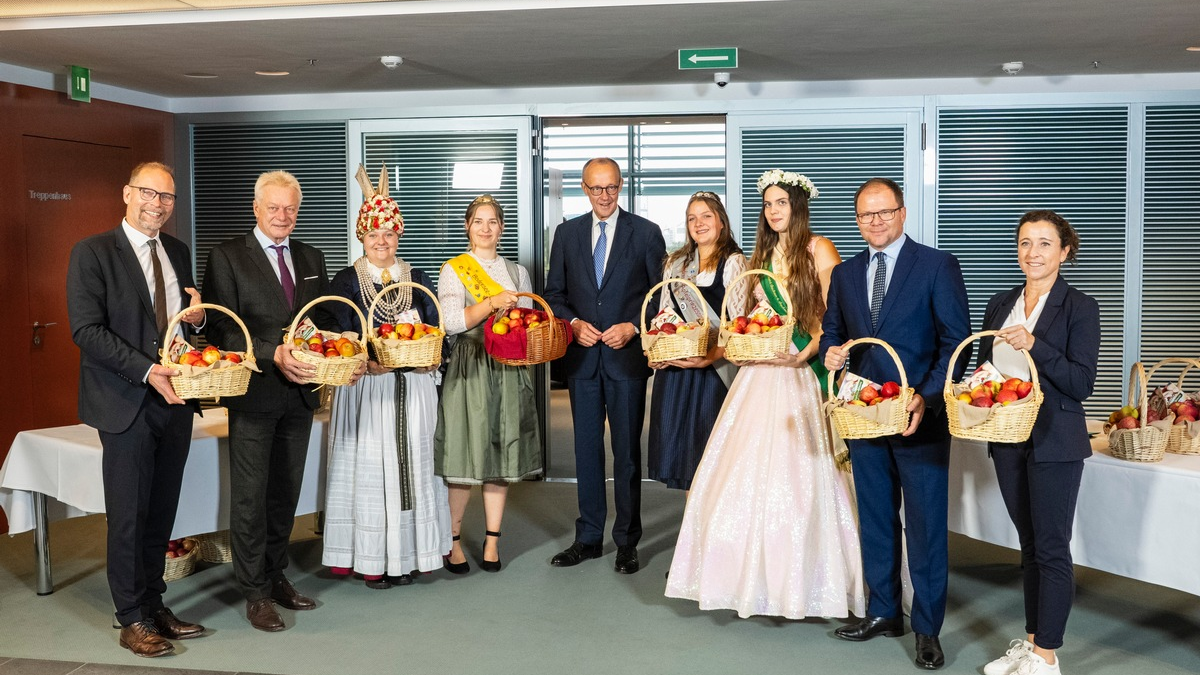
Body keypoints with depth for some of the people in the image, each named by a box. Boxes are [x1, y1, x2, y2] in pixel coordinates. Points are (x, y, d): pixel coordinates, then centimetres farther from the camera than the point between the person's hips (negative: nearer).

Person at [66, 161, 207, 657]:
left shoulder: (178, 252, 12)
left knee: (162, 512, 13)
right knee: (129, 515, 3)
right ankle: (133, 619, 15)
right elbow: (87, 331, -13)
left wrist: (198, 317, -2)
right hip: (126, 404, -6)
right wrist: (147, 370, -22)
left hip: (174, 397, 6)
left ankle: (154, 605, 25)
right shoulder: (92, 253, -6)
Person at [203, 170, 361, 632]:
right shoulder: (227, 256, -5)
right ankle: (255, 593, 13)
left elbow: (324, 320, 14)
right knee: (250, 495, 2)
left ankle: (276, 576, 30)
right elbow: (222, 328, -12)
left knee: (286, 492, 16)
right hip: (254, 393, -5)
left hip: (299, 393, 5)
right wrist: (274, 354, -24)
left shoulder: (312, 259, 12)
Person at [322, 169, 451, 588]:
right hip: (366, 385, -3)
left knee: (412, 464, 4)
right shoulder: (345, 282, 4)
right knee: (369, 467, -1)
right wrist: (364, 360, -21)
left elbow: (435, 330, 8)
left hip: (414, 386, 3)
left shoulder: (418, 280, 13)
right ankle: (372, 558, 5)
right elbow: (340, 337, -4)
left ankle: (406, 553, 12)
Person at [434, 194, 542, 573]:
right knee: (465, 456, -4)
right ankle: (453, 541, 10)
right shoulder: (454, 270, 4)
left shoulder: (517, 272, 16)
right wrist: (492, 303, -18)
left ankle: (492, 542, 13)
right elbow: (451, 322, -9)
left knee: (502, 455, 4)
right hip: (469, 370, -4)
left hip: (509, 370, 4)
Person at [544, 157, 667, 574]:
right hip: (582, 356, 3)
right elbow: (554, 292, 11)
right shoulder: (567, 233, 8)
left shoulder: (646, 233, 1)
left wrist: (633, 327, -12)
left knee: (627, 451, 4)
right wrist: (573, 323, -6)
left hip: (627, 355, -3)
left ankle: (627, 542, 15)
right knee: (587, 449, 10)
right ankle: (588, 538, 21)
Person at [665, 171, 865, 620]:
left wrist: (805, 354, -20)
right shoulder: (762, 254, 17)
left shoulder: (818, 250, -1)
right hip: (759, 373, 6)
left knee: (793, 475, -5)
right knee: (747, 474, 1)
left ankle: (799, 585, 7)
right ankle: (756, 578, 13)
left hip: (801, 375, -5)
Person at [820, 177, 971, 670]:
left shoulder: (937, 266, -4)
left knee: (925, 525, 2)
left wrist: (927, 398, -18)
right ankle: (883, 613, 29)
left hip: (921, 417, -5)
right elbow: (832, 331, 20)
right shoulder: (844, 274, 12)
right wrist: (831, 352, -4)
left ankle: (928, 630, 15)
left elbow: (956, 341, -8)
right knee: (875, 519, 14)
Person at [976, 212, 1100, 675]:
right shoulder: (1000, 305, 9)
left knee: (1052, 548, 1)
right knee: (1029, 545, 15)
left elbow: (1082, 384, -14)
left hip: (1054, 444, -6)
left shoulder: (1079, 307, -8)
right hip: (1007, 441, 6)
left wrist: (1034, 345, -26)